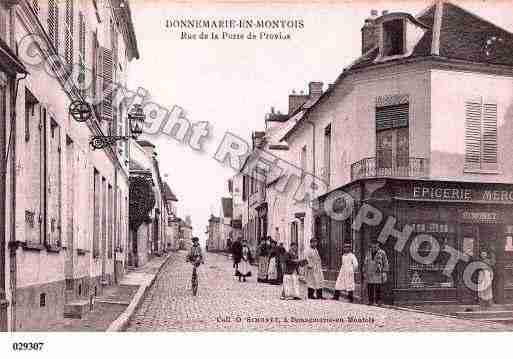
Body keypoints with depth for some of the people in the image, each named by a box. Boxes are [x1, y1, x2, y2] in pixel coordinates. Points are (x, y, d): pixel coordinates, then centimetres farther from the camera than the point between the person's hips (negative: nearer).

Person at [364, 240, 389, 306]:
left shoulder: (382, 253, -1)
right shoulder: (368, 253, 12)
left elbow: (385, 263, 0)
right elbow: (365, 263, 18)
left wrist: (384, 272, -5)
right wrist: (365, 272, 14)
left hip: (378, 273, -3)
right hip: (370, 273, 3)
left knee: (378, 288, -5)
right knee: (370, 288, -1)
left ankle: (378, 301, 3)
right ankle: (371, 301, 5)